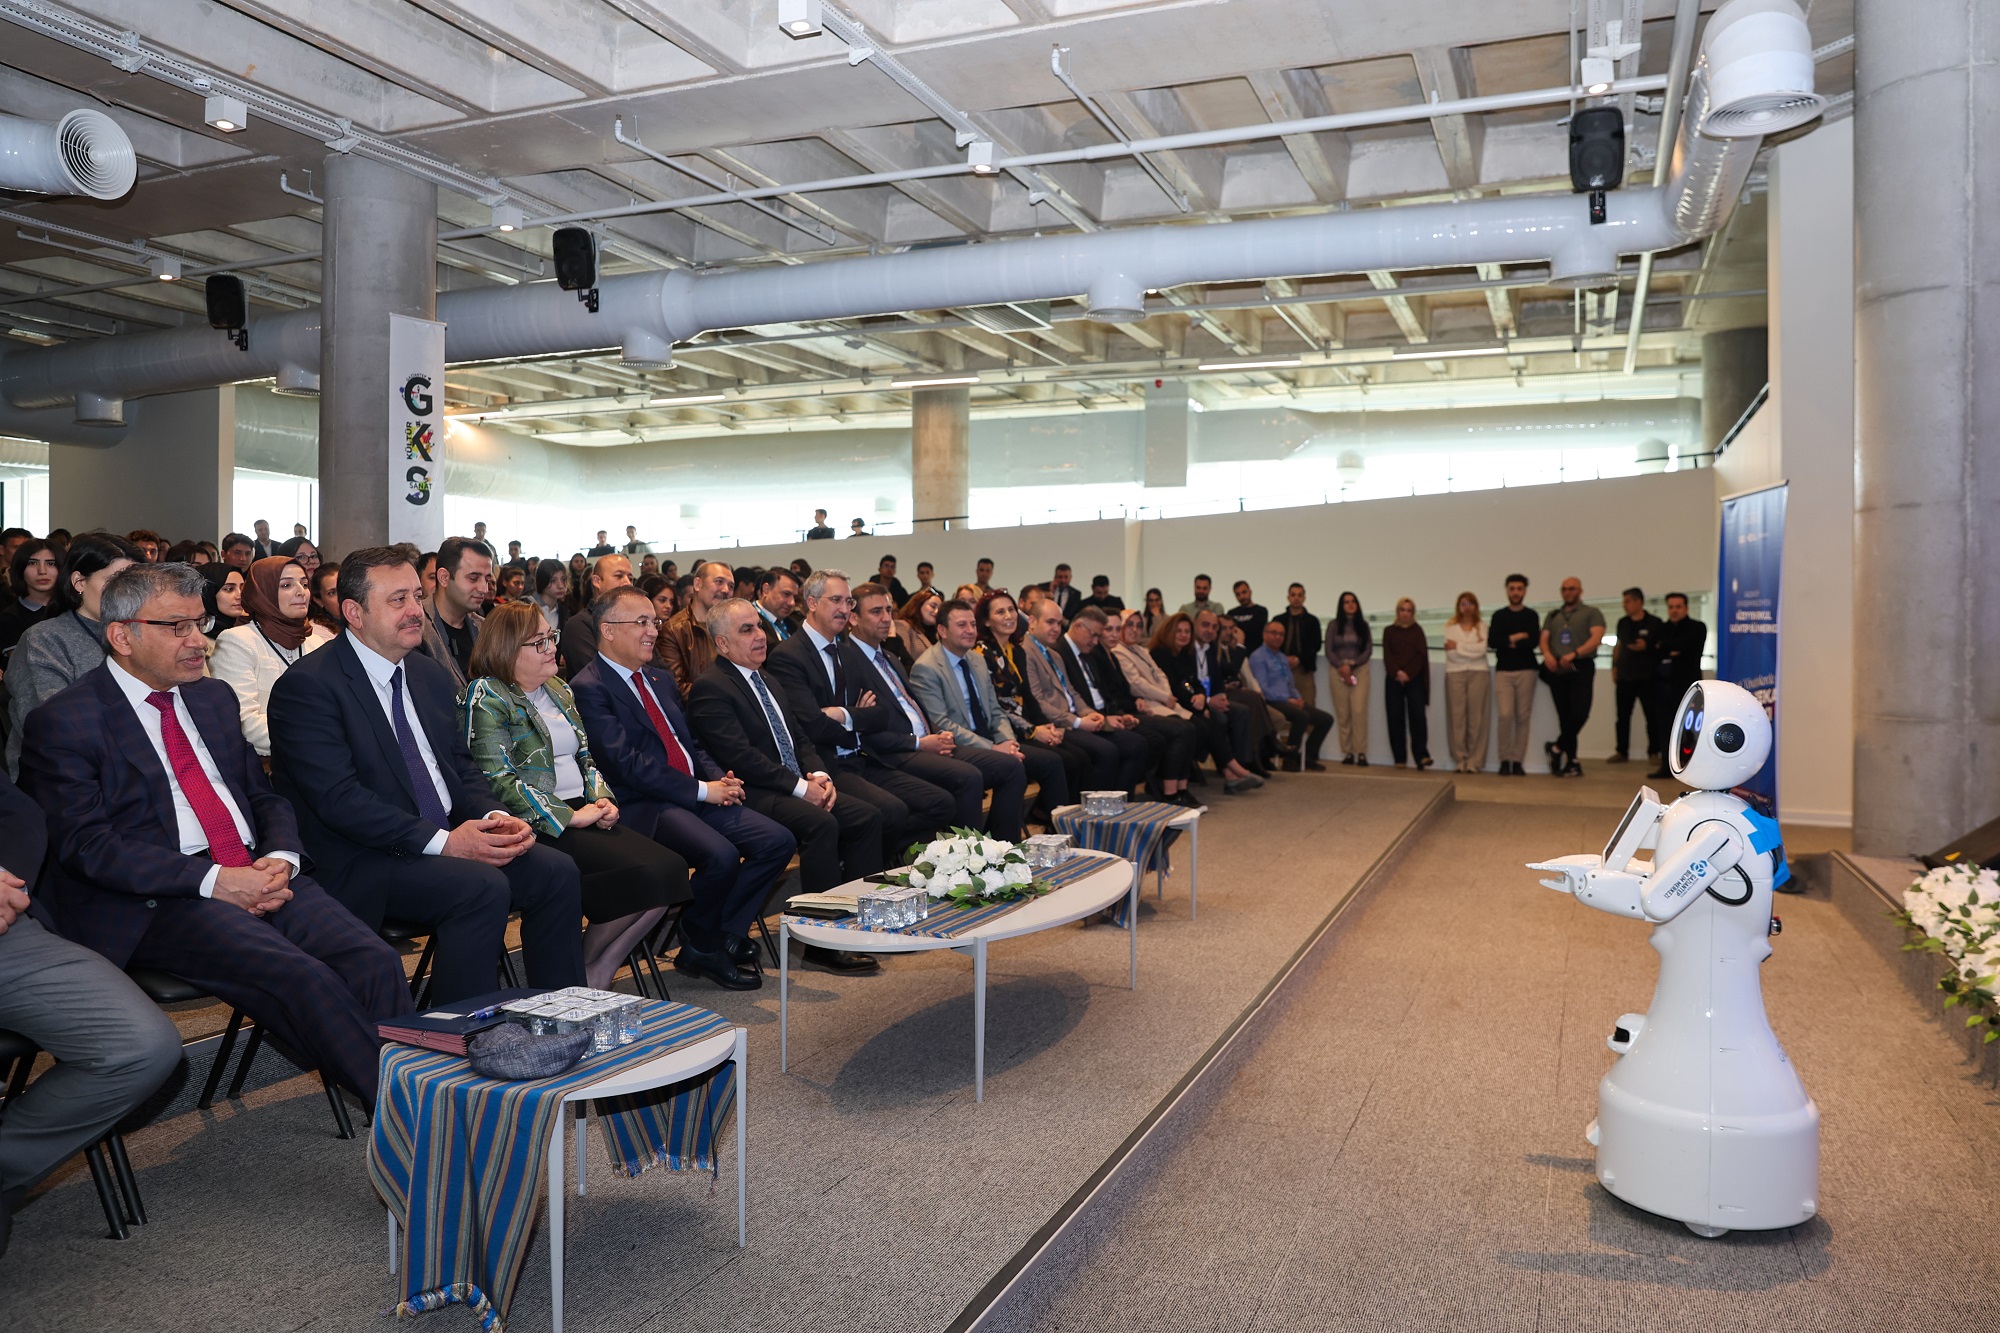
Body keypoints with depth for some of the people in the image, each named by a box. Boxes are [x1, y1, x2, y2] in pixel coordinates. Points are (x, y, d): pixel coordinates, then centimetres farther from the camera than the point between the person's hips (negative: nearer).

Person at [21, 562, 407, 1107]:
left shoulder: (214, 697, 21)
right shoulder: (63, 724, 0)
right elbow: (85, 843, -9)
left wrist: (281, 858, -1)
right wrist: (212, 880, -18)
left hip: (259, 875, 6)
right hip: (156, 902, -6)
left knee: (374, 961, -22)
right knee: (305, 978, -30)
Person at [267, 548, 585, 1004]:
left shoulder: (431, 675, 14)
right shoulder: (306, 686, -10)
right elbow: (339, 799, -19)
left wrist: (493, 817, -4)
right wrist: (442, 842, -24)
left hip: (451, 839, 7)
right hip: (363, 860, -7)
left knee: (556, 871, -13)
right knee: (482, 887, -30)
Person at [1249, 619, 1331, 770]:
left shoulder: (1283, 658, 23)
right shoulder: (1258, 657, -5)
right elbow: (1262, 689, -15)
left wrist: (1298, 698, 4)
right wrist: (1287, 700, -17)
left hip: (1290, 701, 9)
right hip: (1272, 703, -9)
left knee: (1326, 718, -2)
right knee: (1302, 716, -34)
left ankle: (1307, 756, 8)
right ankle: (1290, 758, -20)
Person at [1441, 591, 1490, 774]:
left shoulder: (1482, 626, 10)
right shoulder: (1450, 626, 10)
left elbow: (1481, 649, -4)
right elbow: (1451, 654, -1)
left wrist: (1458, 646, -3)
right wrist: (1472, 650, -6)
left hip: (1478, 673, 0)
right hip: (1455, 673, 0)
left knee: (1476, 718, -4)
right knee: (1457, 717, -4)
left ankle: (1474, 761, -1)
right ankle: (1461, 759, 0)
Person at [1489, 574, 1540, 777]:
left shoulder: (1531, 616, 10)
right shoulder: (1499, 615, 11)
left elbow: (1534, 641, -5)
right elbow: (1492, 640, -3)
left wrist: (1509, 642, -6)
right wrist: (1517, 637, -9)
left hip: (1525, 670, 0)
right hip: (1503, 670, 0)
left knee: (1523, 717, -2)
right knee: (1505, 715, -11)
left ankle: (1518, 761, 3)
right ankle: (1505, 760, -3)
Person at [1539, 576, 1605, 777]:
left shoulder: (1592, 613, 6)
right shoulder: (1553, 616, 20)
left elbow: (1596, 638, -8)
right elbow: (1544, 639, 10)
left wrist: (1574, 654, -23)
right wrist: (1547, 654, -14)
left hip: (1580, 668, -4)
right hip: (1557, 669, 4)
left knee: (1579, 712, -17)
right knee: (1564, 715, 4)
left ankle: (1557, 747, 2)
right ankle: (1571, 761, 8)